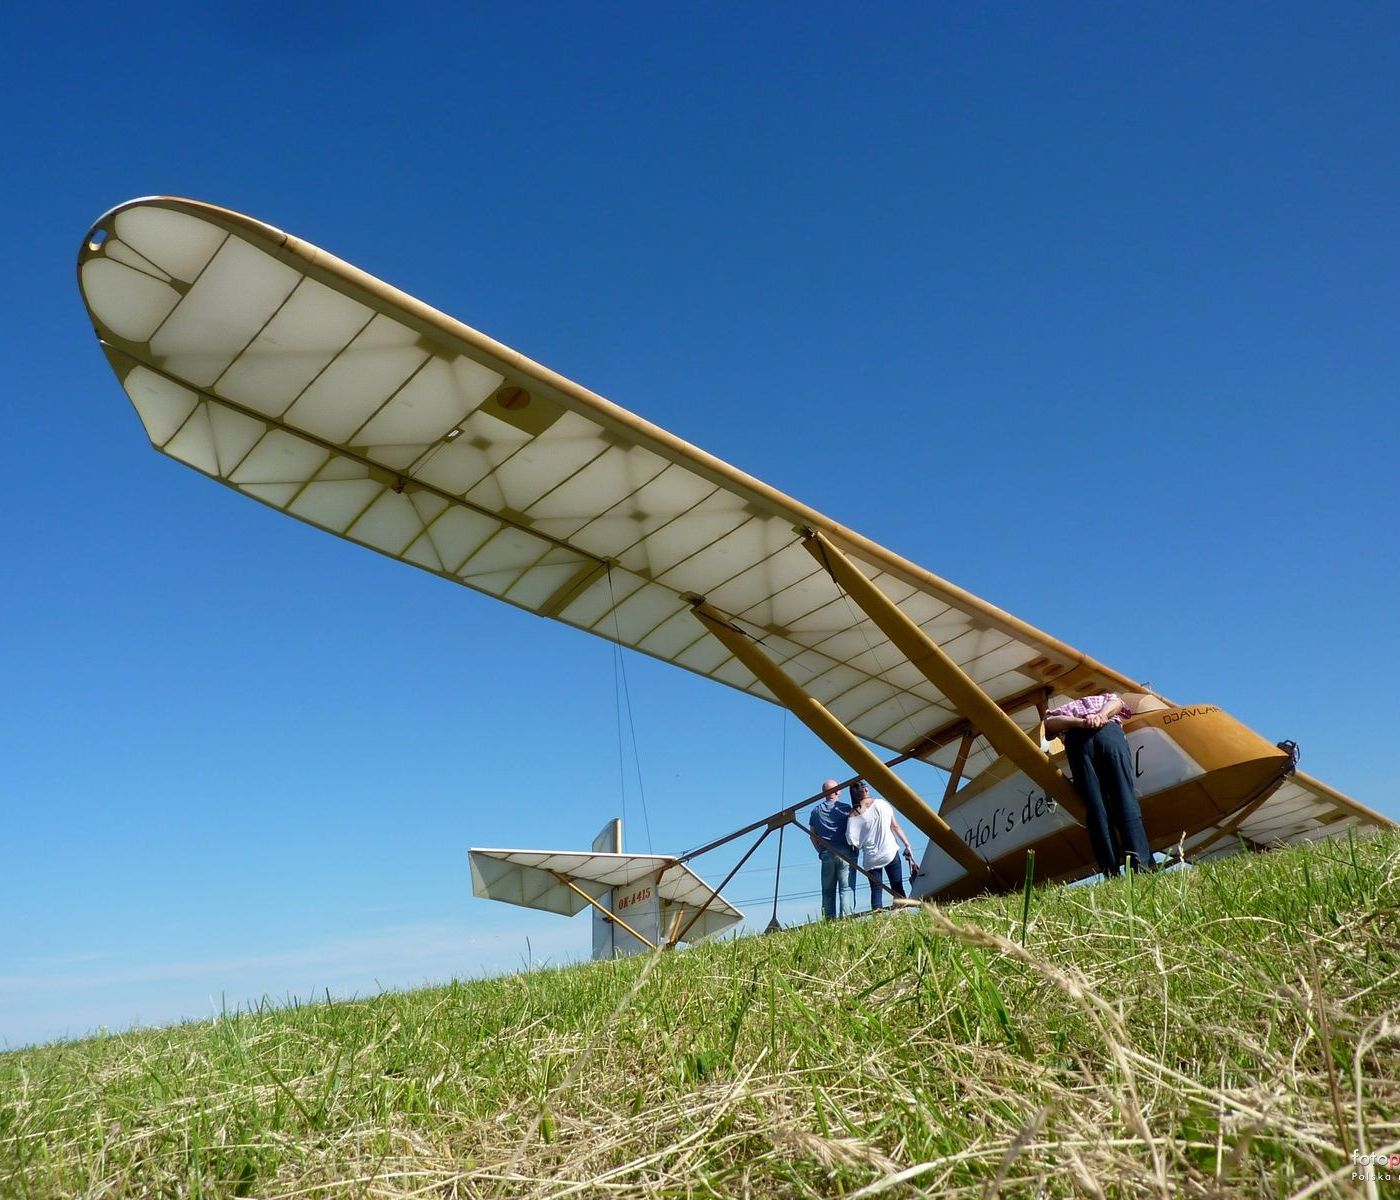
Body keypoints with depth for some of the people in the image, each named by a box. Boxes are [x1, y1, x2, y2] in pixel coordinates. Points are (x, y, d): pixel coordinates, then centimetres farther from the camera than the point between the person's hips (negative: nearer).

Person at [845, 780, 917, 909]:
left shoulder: (853, 815, -4)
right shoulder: (881, 803, -2)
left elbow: (851, 840, -10)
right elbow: (895, 827, 4)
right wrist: (907, 845, 10)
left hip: (871, 858, 0)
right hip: (890, 852, 0)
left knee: (876, 889, 4)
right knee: (897, 887, 7)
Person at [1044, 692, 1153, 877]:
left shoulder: (1059, 711, 38)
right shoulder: (1106, 698, 41)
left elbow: (1050, 721, 14)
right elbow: (1116, 701, 17)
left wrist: (1081, 722, 0)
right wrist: (1102, 716, 1)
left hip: (1075, 738, 0)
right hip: (1109, 730, 0)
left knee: (1095, 806, -2)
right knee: (1126, 800, -5)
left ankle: (1111, 873, -10)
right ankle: (1141, 866, -17)